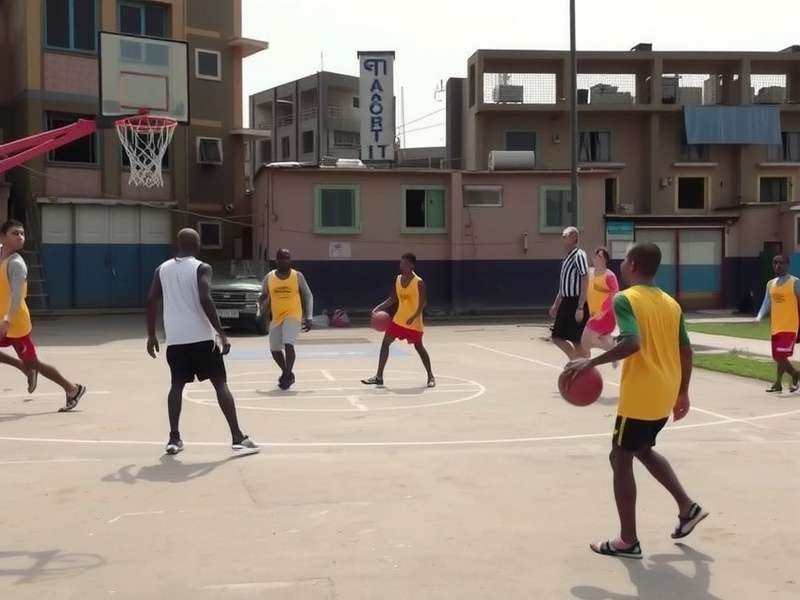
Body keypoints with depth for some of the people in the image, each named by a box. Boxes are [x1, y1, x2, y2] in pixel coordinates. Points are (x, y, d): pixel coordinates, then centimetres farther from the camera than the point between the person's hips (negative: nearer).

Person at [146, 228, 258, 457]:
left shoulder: (162, 269, 10)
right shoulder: (201, 268, -5)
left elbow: (151, 301, 7)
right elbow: (205, 300, -17)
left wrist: (151, 335, 15)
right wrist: (221, 333, -15)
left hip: (175, 339, 4)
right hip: (201, 337, -4)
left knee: (177, 385, 16)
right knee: (220, 384, 1)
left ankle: (174, 439, 10)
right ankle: (238, 438, -3)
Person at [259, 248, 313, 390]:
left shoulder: (297, 276, -4)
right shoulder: (269, 277, 1)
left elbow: (308, 296, 1)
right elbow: (263, 297, 13)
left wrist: (308, 317, -7)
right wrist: (264, 306, -10)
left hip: (293, 315, -4)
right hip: (276, 317, 4)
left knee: (288, 344, -23)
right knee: (274, 349, 11)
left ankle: (287, 375, -8)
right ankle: (287, 373, 33)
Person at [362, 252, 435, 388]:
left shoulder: (418, 282, -16)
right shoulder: (398, 279, 3)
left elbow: (423, 303, -15)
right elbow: (393, 299, 11)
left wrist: (413, 317, -27)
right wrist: (379, 308, -2)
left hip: (414, 322, -6)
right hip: (399, 319, 6)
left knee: (419, 347, 3)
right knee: (385, 343, 0)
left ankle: (431, 376, 21)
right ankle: (379, 377, 4)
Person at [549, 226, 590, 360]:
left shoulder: (579, 255, -12)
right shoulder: (567, 258, 15)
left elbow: (585, 281, -18)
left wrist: (580, 307, -23)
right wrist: (555, 305, 22)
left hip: (576, 303, -9)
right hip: (566, 303, 9)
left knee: (578, 341, -3)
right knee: (557, 337, 9)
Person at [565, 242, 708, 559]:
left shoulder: (625, 299, -12)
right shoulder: (671, 303, 11)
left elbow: (632, 343, -28)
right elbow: (686, 351, 11)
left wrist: (590, 362, -23)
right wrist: (682, 393, 18)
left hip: (639, 396, -8)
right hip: (665, 395, 8)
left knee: (621, 459, 4)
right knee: (643, 450, 27)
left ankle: (628, 541, 7)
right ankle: (687, 508, 24)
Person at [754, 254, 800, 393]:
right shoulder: (770, 284, 12)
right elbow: (766, 304, 12)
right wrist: (759, 317, -5)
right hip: (775, 327, 6)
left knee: (781, 355, -14)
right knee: (778, 357, 11)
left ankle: (778, 383, -1)